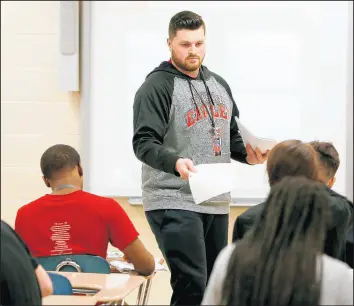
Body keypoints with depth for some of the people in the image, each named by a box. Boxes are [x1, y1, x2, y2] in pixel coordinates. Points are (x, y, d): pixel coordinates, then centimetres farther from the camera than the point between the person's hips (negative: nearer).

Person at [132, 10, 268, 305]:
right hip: (174, 203, -8)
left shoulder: (219, 85, 16)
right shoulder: (157, 86, -7)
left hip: (217, 203, 8)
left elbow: (231, 136, 24)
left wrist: (248, 153, 2)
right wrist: (175, 162, -36)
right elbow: (144, 143, -17)